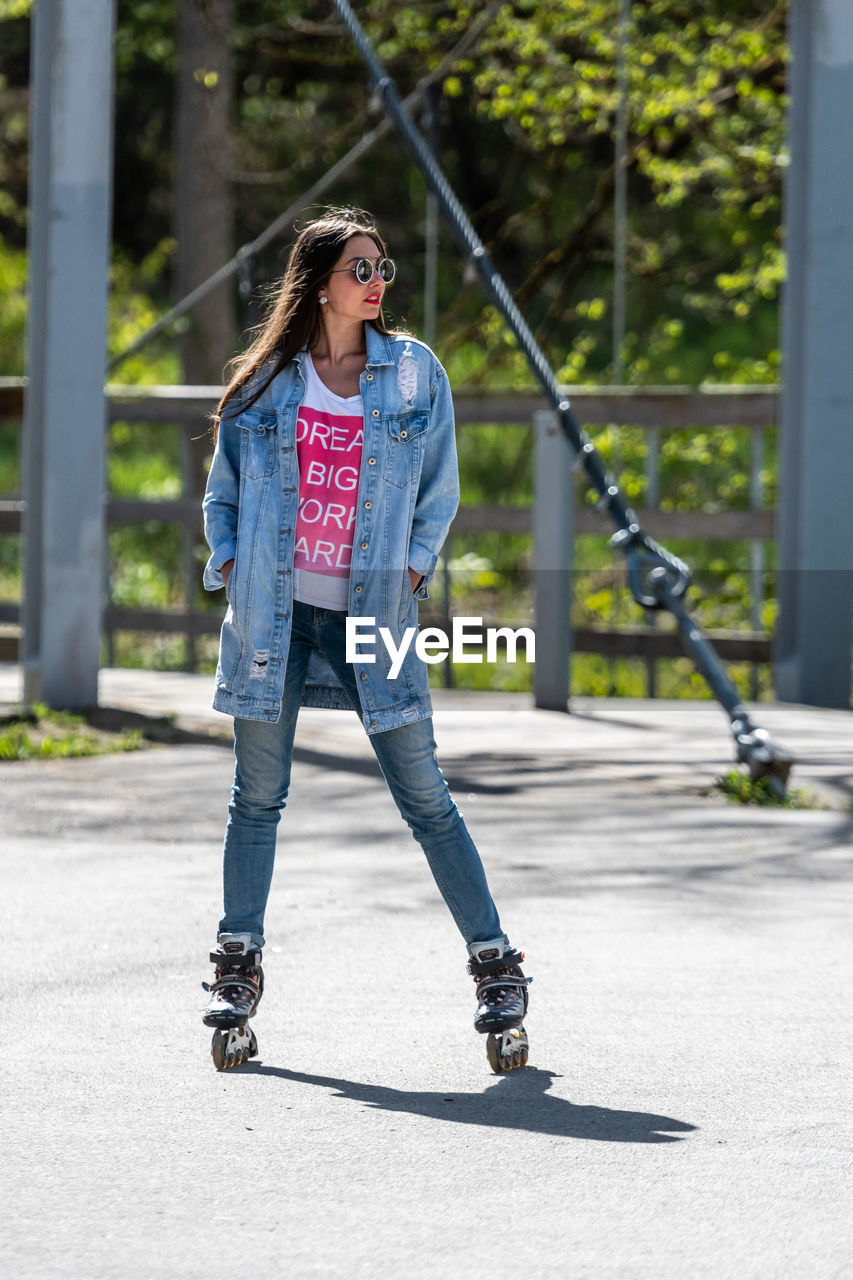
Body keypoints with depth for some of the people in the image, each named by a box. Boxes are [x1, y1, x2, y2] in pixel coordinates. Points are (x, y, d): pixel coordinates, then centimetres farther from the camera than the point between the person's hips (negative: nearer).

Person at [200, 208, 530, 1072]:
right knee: (257, 798, 7)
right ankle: (238, 969, 17)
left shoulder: (415, 374, 3)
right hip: (272, 614, 1)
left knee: (426, 800, -2)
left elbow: (439, 491, 11)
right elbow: (223, 488, 14)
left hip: (370, 615, -1)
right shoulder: (263, 381, 4)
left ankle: (495, 967, 4)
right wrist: (229, 563, 2)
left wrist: (414, 567, 0)